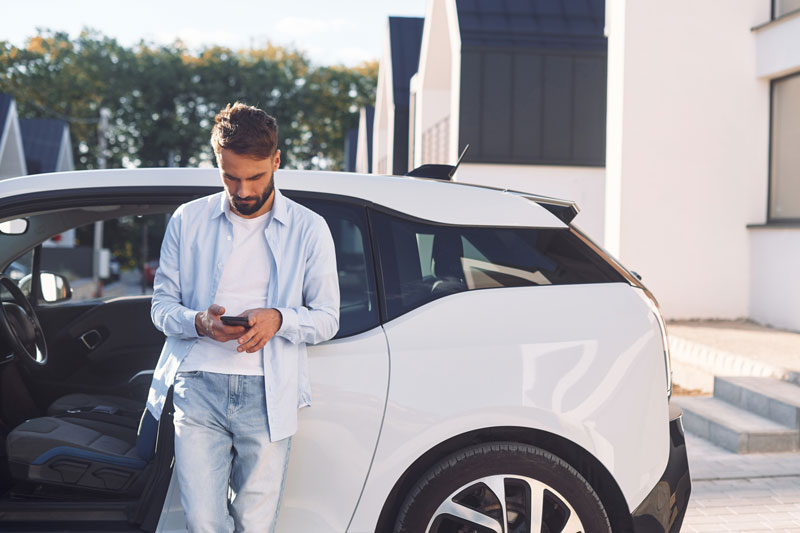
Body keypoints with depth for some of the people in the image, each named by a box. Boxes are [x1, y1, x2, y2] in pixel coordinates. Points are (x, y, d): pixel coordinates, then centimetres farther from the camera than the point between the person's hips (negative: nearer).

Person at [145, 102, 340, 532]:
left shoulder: (309, 229, 8)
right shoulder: (188, 221, 11)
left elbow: (327, 318, 8)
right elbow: (162, 306, 11)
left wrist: (278, 319, -14)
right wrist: (198, 322, -11)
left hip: (267, 394, 0)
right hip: (197, 387, 1)